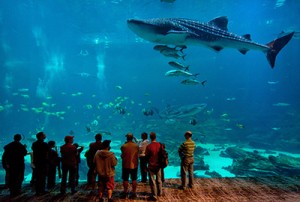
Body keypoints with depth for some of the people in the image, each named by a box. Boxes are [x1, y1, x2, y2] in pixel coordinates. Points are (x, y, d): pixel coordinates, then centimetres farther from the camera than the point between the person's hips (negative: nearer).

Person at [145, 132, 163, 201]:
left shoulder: (149, 146, -17)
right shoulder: (160, 145, -6)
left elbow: (146, 156, -10)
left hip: (151, 166, -4)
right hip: (158, 165, 4)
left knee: (152, 181, 6)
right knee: (159, 180, 20)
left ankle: (154, 196, 10)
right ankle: (160, 192, 35)